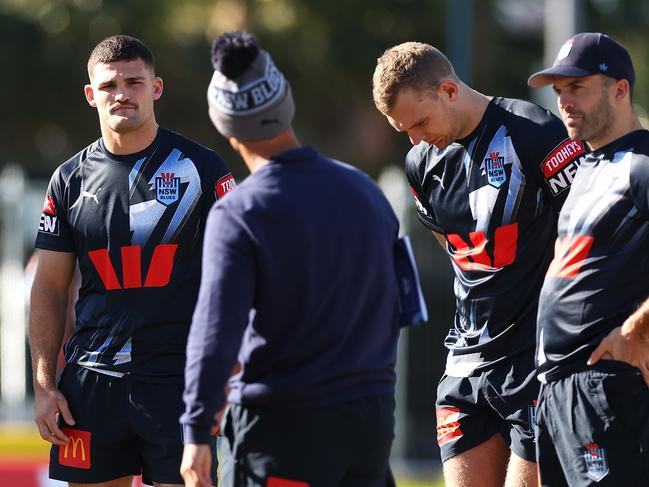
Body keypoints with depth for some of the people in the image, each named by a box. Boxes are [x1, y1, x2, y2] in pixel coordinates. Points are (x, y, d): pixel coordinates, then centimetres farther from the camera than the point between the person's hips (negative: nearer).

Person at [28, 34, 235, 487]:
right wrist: (44, 385, 2)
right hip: (92, 382, 3)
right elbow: (49, 288, 11)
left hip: (180, 380, -3)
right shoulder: (71, 179, 9)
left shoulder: (202, 169, 1)